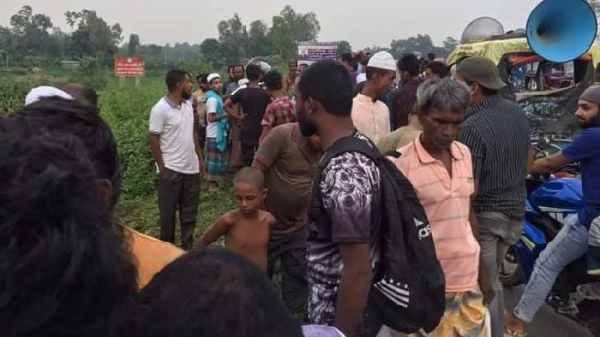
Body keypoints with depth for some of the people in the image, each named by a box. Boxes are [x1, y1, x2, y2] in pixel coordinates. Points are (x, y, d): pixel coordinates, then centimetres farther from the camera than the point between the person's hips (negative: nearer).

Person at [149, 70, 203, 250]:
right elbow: (153, 139, -13)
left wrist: (199, 157, 10)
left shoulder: (188, 105, 7)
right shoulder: (160, 109, -14)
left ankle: (188, 247, 26)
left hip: (191, 168, 7)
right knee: (168, 211, 7)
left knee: (189, 211, 14)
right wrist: (162, 167, -13)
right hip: (171, 170, -6)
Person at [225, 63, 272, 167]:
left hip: (246, 132, 1)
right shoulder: (265, 93, -5)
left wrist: (238, 117, -1)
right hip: (262, 132, -1)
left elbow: (226, 105, -5)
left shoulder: (241, 92, -2)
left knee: (247, 163, 7)